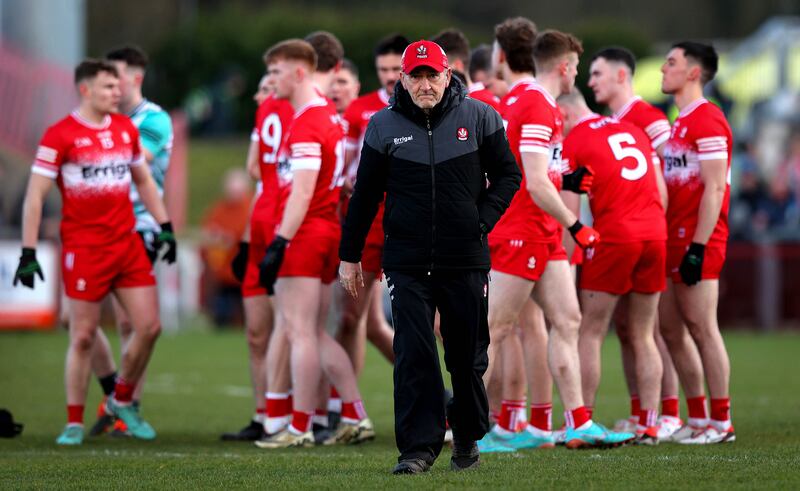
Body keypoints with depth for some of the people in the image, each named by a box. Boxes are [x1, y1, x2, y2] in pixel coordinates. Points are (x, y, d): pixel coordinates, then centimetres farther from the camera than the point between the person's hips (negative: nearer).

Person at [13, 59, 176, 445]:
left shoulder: (125, 128, 10)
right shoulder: (60, 135, -8)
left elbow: (144, 181, 23)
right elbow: (35, 196, -8)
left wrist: (165, 226, 17)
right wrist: (28, 252, -12)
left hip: (128, 244, 6)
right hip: (84, 249, -5)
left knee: (149, 326, 1)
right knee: (83, 337, -2)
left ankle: (122, 400, 22)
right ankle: (74, 423, 8)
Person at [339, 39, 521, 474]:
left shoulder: (479, 118, 1)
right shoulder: (384, 125, 3)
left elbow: (507, 175, 9)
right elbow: (365, 194, 9)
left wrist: (482, 222, -5)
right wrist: (349, 255, 9)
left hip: (465, 260, 0)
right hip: (407, 262, 0)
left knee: (468, 356, 9)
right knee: (413, 356, -8)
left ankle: (468, 437, 27)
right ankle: (419, 447, -7)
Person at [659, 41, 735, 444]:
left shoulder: (707, 121, -12)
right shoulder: (680, 122, 18)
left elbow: (714, 189, -17)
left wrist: (698, 247, -21)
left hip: (699, 240, -9)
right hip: (674, 240, 9)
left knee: (702, 328, -6)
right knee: (671, 329, 9)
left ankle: (721, 422, -1)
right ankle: (698, 418, 15)